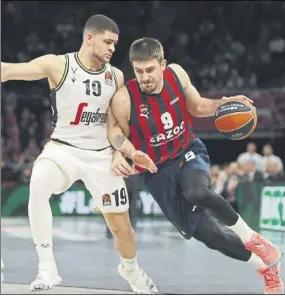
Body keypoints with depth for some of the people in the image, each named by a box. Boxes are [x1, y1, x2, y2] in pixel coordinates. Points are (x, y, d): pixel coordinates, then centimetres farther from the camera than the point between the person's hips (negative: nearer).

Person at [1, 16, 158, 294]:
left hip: (101, 155, 3)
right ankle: (46, 268, -27)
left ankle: (132, 271, 42)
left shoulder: (116, 76, 0)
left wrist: (128, 150, 4)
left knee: (121, 226, 9)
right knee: (38, 187, -36)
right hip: (62, 148, -3)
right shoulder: (57, 65, -13)